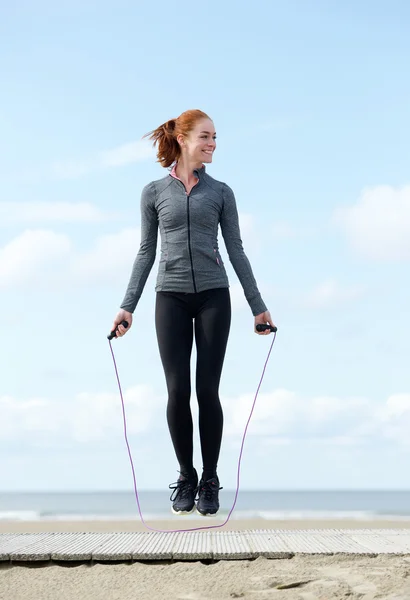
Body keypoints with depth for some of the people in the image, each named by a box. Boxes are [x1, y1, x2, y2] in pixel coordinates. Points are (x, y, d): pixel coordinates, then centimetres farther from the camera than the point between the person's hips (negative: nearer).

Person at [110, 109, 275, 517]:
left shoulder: (220, 192, 8)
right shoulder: (154, 192, 7)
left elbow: (236, 251, 8)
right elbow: (146, 253, 9)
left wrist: (257, 306, 5)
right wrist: (127, 306, 3)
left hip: (213, 296, 0)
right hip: (171, 297, 0)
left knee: (208, 390, -2)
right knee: (177, 391, -5)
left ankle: (210, 480, 10)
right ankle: (186, 477, 11)